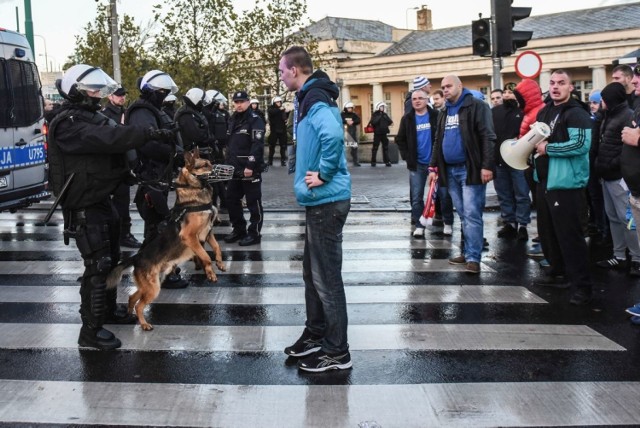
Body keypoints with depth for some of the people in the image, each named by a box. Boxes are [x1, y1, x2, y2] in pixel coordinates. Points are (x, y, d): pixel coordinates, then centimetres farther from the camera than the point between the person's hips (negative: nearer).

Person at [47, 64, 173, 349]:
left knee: (111, 259, 21)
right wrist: (148, 134, -38)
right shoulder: (68, 125, -20)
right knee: (98, 265, -9)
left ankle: (109, 310, 38)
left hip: (101, 200, 10)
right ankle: (91, 330, -1)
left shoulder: (92, 117, 15)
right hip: (84, 207, -10)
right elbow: (107, 139, -33)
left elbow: (112, 140, 11)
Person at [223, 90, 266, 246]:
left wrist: (250, 166, -23)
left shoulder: (255, 120, -10)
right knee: (231, 200, 12)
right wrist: (228, 163, 17)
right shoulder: (233, 119, 16)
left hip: (250, 169, -8)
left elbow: (257, 145, -18)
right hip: (235, 169, 8)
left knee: (253, 202, -1)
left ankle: (254, 234, 6)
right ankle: (239, 229, 25)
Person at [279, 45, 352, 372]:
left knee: (326, 277, -2)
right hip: (318, 200, 10)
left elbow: (332, 135, -36)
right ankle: (316, 335, 32)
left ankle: (337, 352, 7)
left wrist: (323, 174, -25)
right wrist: (310, 174, 12)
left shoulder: (315, 100, -17)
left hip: (326, 200, -10)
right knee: (313, 272, 19)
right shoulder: (308, 98, 14)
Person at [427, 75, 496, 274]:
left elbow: (488, 137, -13)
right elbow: (438, 142, 22)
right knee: (463, 215, 12)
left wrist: (487, 166, -20)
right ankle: (468, 252, 20)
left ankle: (473, 257, -7)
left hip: (470, 169, -7)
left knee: (471, 215, -8)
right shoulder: (445, 112, 17)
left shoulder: (477, 106, -6)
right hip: (450, 170, 7)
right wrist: (433, 167, 17)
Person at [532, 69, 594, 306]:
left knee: (570, 235, -9)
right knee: (547, 232, 17)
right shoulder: (544, 112, 15)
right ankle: (558, 273, 32)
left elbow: (581, 144, -25)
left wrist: (548, 149, -18)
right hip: (545, 181, 9)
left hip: (566, 183, -9)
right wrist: (535, 145, 6)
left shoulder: (577, 114, -12)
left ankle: (583, 286, -3)